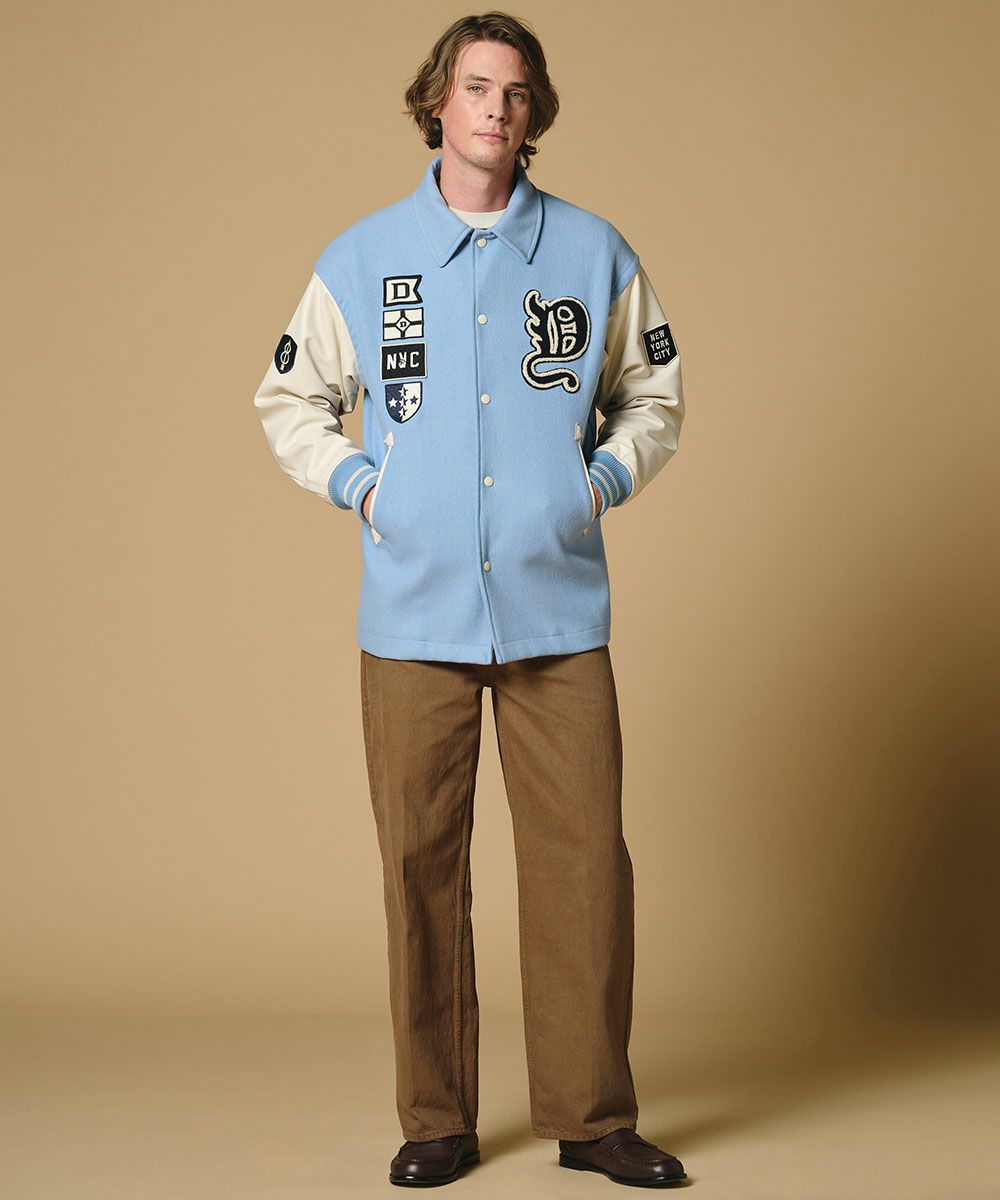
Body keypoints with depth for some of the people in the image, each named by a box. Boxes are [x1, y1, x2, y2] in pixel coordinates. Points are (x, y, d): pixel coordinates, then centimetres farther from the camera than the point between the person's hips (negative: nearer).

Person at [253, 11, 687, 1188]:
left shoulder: (593, 252, 8)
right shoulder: (365, 256, 8)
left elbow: (652, 396, 18)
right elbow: (289, 401, 16)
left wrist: (603, 481, 3)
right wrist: (359, 485, 2)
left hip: (558, 606, 0)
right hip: (415, 611, 0)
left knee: (583, 857, -1)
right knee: (421, 861, 3)